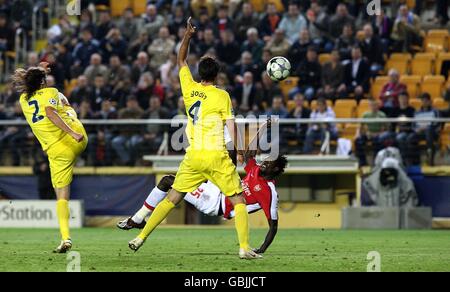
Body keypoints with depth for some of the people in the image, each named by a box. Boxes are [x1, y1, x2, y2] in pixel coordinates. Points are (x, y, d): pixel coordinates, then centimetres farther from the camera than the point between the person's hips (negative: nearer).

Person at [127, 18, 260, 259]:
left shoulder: (190, 89, 6)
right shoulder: (222, 96, -4)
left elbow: (181, 61, 22)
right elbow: (231, 126, -6)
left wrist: (187, 37, 23)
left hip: (193, 158, 4)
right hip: (217, 157, -4)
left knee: (172, 199, 12)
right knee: (238, 201, 4)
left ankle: (141, 238, 9)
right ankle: (244, 247, -7)